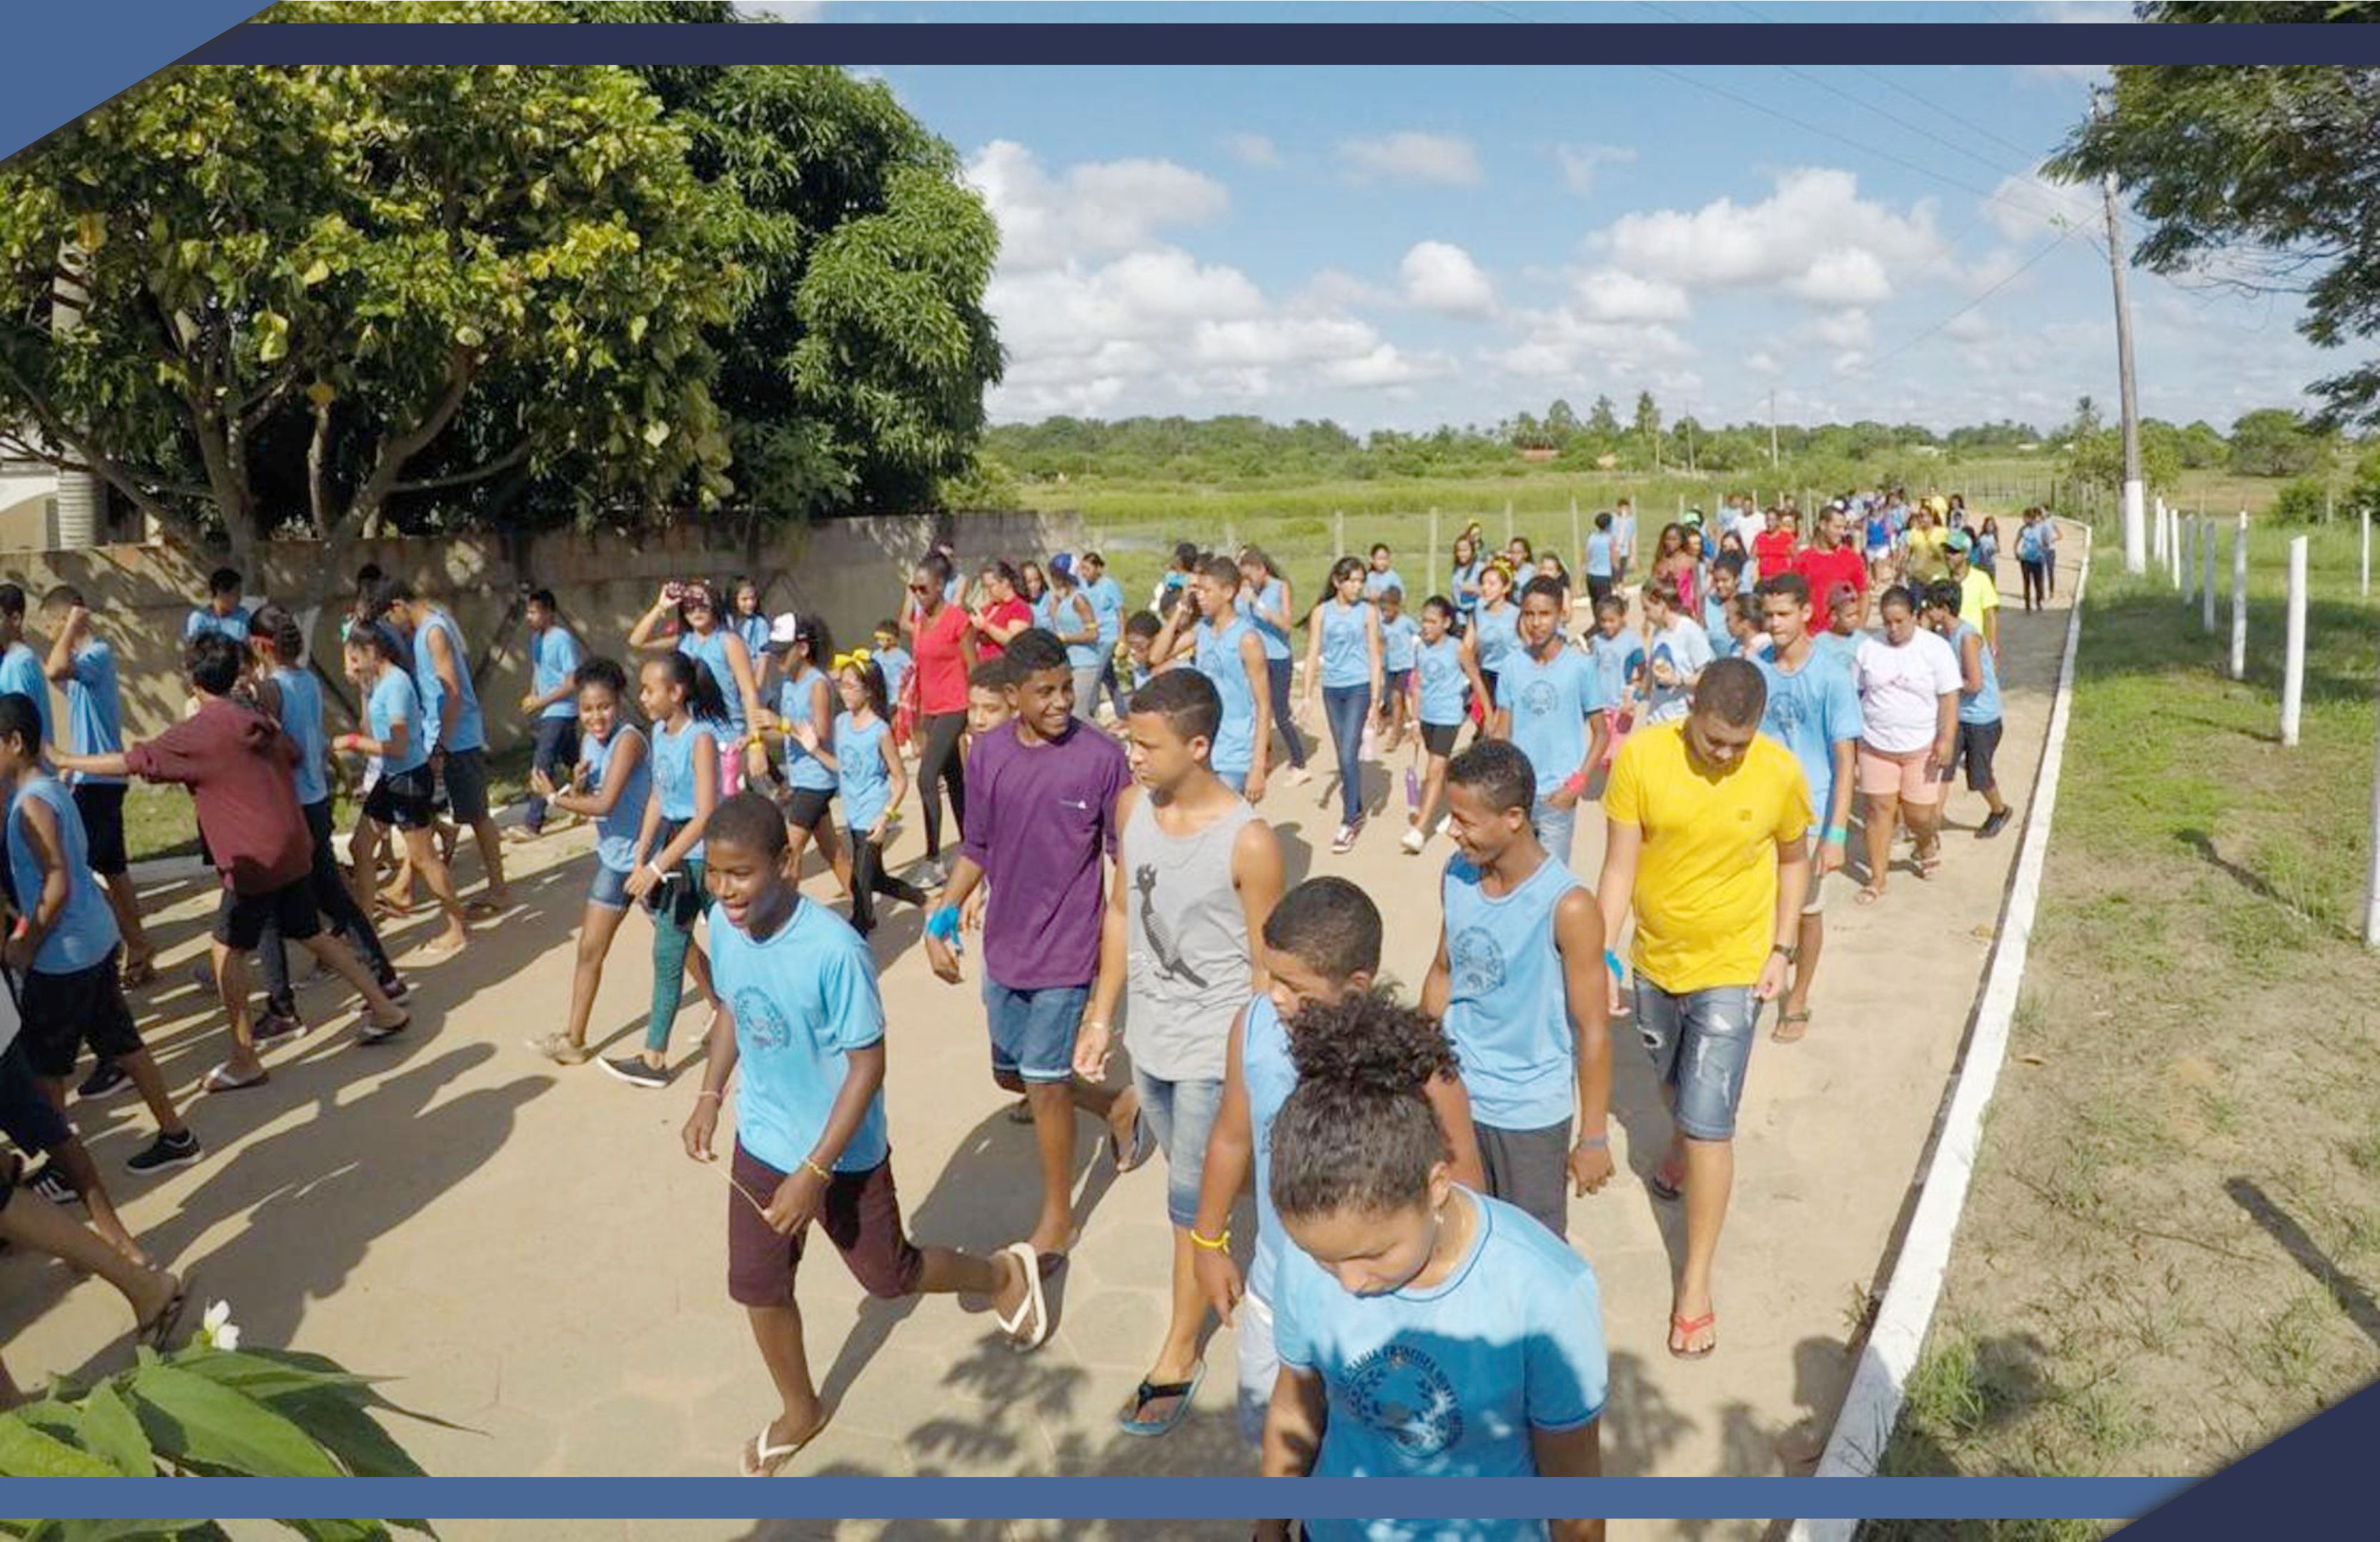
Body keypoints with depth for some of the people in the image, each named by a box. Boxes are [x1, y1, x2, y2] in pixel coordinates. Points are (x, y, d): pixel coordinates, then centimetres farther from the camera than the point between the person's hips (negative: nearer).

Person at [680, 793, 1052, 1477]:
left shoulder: (834, 950, -32)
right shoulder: (722, 924, -13)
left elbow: (867, 1065, -24)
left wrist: (815, 1171, -24)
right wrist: (709, 1097, 0)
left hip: (843, 1155, -5)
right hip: (760, 1145, 6)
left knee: (890, 1277, 15)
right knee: (757, 1286, 16)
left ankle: (1006, 1274, 43)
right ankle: (800, 1412, 42)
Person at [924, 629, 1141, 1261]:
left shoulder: (1100, 758, -16)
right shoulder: (988, 754, -2)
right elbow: (977, 848, 9)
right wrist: (940, 919, 2)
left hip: (1066, 948, -5)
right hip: (1004, 944, 6)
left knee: (1044, 1083, 1)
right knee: (1011, 1073, 18)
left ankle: (1058, 1219, 23)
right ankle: (1118, 1108, 43)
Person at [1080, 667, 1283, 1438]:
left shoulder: (1248, 843, -23)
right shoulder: (1131, 806, -6)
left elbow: (1266, 964, -15)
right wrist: (1101, 1017, 7)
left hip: (1214, 1048, -5)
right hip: (1150, 1036, 6)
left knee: (1192, 1203, 6)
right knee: (1194, 1183, 23)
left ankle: (1178, 1358, 23)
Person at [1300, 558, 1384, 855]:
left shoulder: (1368, 611, -2)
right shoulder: (1321, 612, 3)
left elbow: (1374, 656, -1)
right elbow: (1313, 654, 4)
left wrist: (1375, 699, -5)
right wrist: (1308, 695, -2)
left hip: (1359, 687, -3)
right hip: (1331, 689, 3)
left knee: (1349, 755, -10)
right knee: (1343, 754, 13)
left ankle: (1348, 823, -4)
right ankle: (1356, 811, 28)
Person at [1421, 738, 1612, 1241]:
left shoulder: (1567, 907, -23)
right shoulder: (1456, 875, -7)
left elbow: (1593, 1030, -16)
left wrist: (1594, 1137, -10)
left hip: (1532, 1110, -5)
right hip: (1454, 1093, 5)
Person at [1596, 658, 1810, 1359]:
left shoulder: (1781, 772, -16)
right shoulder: (1641, 756, -18)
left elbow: (1794, 858, 1)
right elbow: (1620, 863, -14)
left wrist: (1782, 948, -5)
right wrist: (1599, 953, -18)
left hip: (1732, 968, -2)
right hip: (1655, 959, 2)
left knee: (1709, 1125, -4)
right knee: (1672, 1081, 27)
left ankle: (1696, 1282, 9)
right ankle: (1681, 1144, 62)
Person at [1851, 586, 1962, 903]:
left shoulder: (1935, 648, -6)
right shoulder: (1868, 648, 1)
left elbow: (1949, 698, -7)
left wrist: (1947, 740, -15)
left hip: (1921, 747, -2)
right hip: (1876, 746, 2)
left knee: (1919, 813, 2)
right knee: (1879, 808, 1)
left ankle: (1927, 843, 39)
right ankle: (1877, 879, 11)